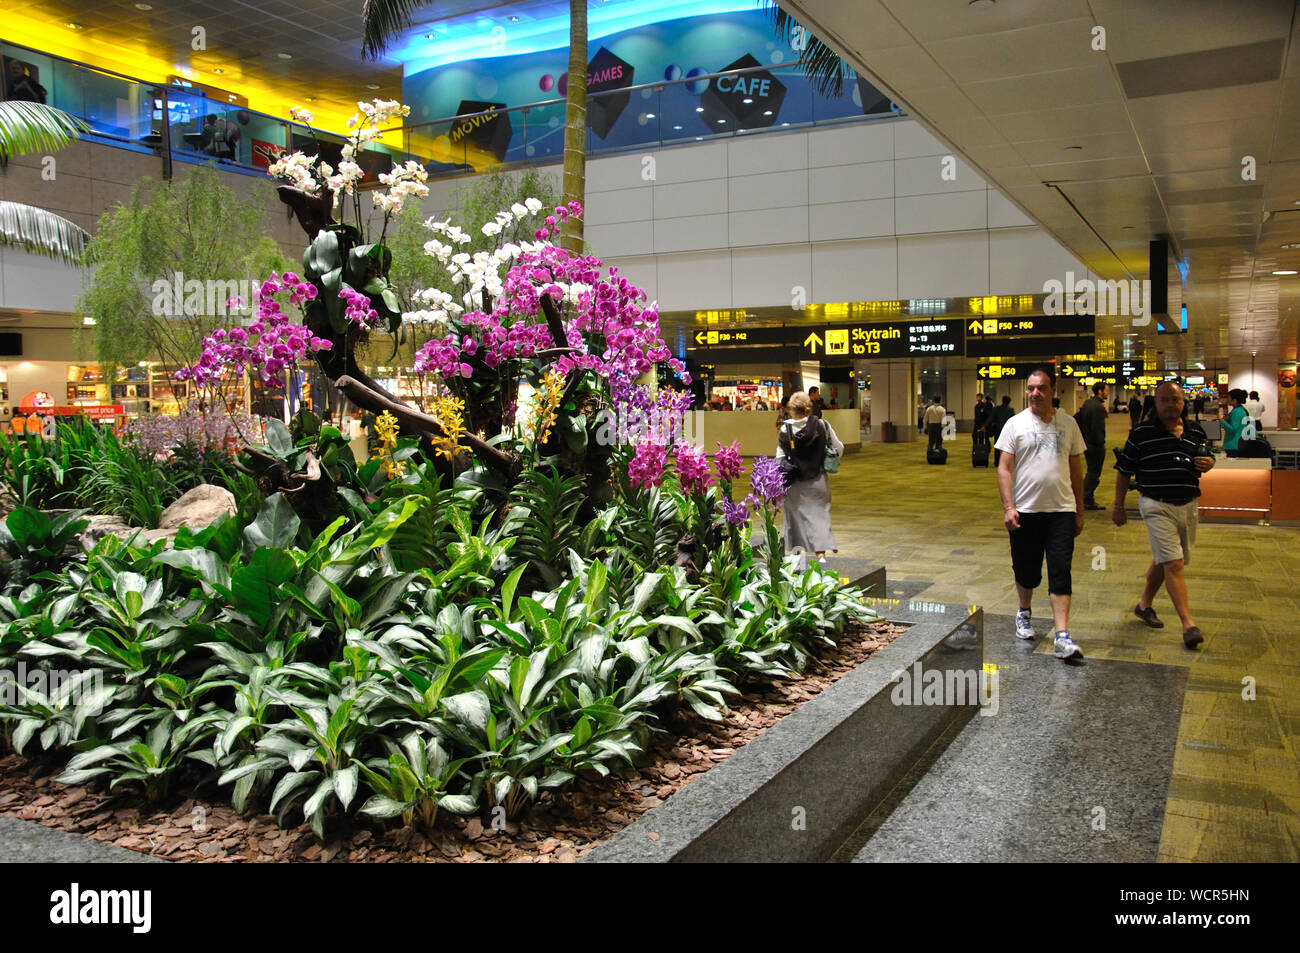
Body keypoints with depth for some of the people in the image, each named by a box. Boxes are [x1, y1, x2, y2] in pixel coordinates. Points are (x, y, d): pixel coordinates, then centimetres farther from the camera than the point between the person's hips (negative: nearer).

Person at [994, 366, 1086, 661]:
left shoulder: (1068, 424, 7)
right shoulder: (1016, 424, 0)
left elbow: (1076, 469, 13)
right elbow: (1004, 468, -3)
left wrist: (1080, 511, 12)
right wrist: (1008, 507, -12)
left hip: (1061, 510, 1)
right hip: (1025, 511, -1)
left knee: (1060, 572, -7)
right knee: (1026, 570, 10)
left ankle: (1062, 636, -9)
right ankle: (1024, 614, 36)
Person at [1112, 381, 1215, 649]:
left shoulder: (1196, 431, 7)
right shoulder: (1142, 432, -6)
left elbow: (1206, 459, 21)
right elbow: (1124, 471, 0)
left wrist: (1208, 464, -4)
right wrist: (1118, 505, 1)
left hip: (1188, 505, 5)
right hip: (1157, 506, -5)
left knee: (1163, 560, 16)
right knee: (1173, 563, -13)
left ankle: (1144, 604, 36)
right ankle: (1188, 624, -13)